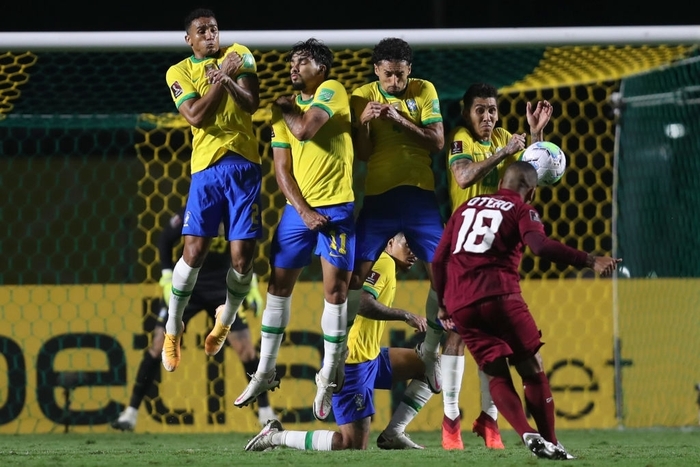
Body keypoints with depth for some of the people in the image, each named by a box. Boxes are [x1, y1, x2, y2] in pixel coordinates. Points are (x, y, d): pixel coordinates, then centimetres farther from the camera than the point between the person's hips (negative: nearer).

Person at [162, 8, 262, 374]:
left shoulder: (238, 56, 9)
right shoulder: (179, 72, 5)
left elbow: (251, 104, -3)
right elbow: (196, 116, -10)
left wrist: (229, 79, -20)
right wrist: (221, 78, -12)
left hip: (244, 165, 1)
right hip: (206, 166, -1)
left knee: (242, 256, -3)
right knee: (194, 251, -10)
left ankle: (226, 320, 24)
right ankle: (173, 327, 8)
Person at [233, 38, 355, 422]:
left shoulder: (331, 91, -6)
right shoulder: (286, 108, 10)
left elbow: (304, 130, -22)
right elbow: (282, 169, 6)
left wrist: (285, 110, -2)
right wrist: (303, 209, -8)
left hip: (336, 206, -5)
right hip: (298, 208, 5)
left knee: (335, 289, -5)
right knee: (278, 285, 6)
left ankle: (329, 377, 7)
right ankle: (265, 372, 16)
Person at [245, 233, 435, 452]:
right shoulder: (384, 263, -10)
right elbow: (363, 303, -26)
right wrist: (405, 315, -19)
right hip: (353, 360, -11)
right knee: (354, 445, -13)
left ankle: (392, 434, 9)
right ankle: (276, 436, -3)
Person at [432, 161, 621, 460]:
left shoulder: (467, 207, 25)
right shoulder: (521, 210, 8)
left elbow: (439, 260, 23)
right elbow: (541, 246, -13)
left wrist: (443, 304, 33)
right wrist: (590, 261, -18)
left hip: (460, 306, 5)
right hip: (499, 296, -5)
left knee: (497, 374, 9)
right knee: (533, 369, 8)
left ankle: (528, 434, -11)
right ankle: (550, 443, 4)